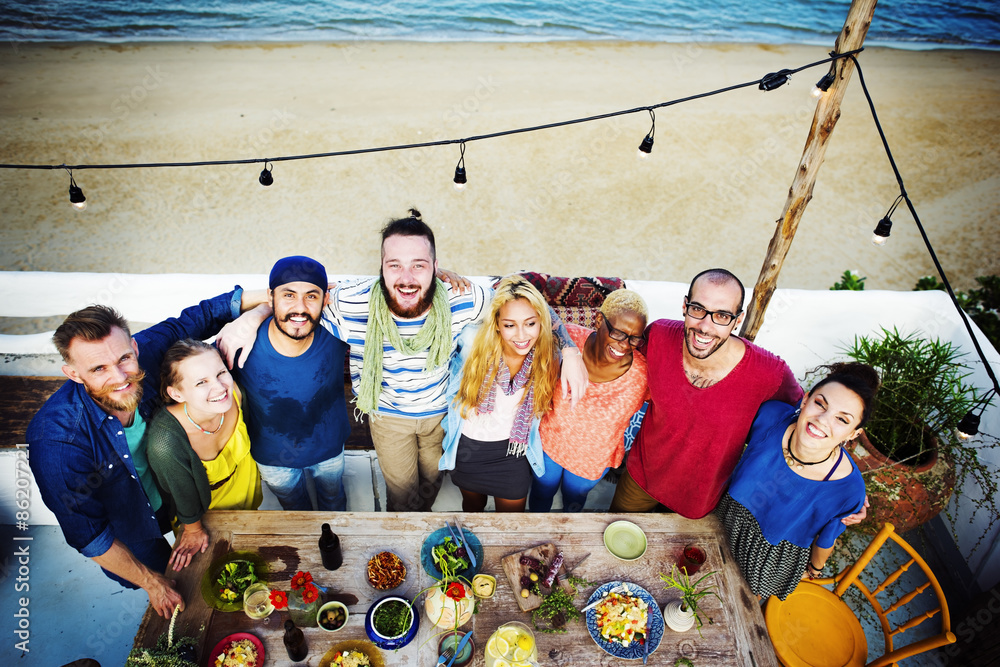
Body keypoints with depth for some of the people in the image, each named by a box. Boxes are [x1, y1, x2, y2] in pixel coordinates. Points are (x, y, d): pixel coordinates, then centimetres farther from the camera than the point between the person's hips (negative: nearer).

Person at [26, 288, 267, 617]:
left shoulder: (145, 350, -31)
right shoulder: (56, 440, -39)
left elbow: (195, 318, -11)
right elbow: (87, 534, -26)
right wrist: (151, 582, -16)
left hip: (174, 499, 3)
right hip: (127, 536, -3)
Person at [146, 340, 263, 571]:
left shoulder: (234, 393, -34)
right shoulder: (165, 441, -44)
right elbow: (184, 497, -22)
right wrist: (193, 529, -5)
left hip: (246, 484, 3)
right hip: (206, 507, -2)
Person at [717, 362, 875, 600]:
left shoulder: (848, 489, -35)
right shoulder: (772, 415, -31)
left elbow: (825, 540, -13)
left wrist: (815, 568, 7)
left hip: (773, 560, -1)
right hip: (730, 517, 1)